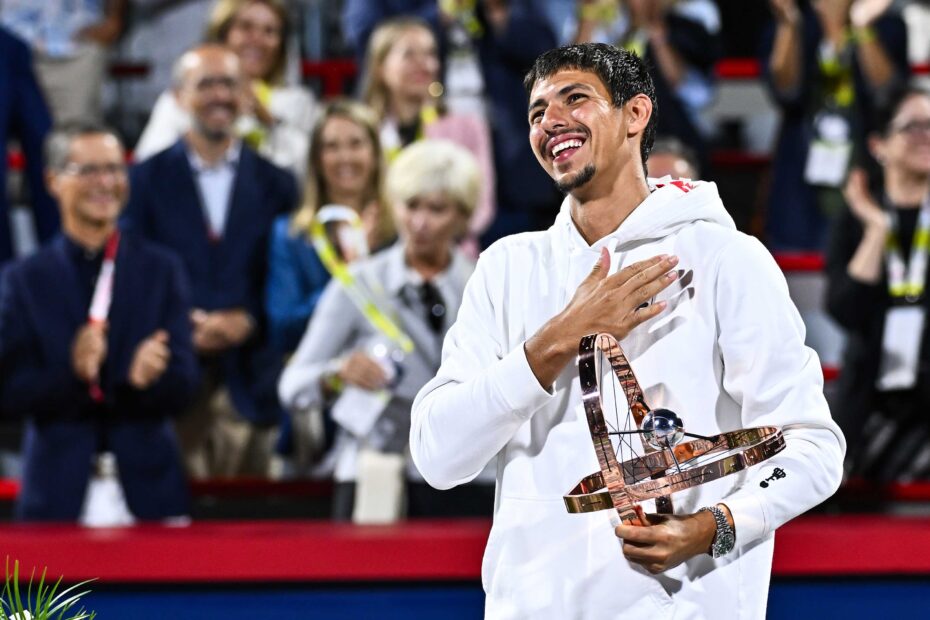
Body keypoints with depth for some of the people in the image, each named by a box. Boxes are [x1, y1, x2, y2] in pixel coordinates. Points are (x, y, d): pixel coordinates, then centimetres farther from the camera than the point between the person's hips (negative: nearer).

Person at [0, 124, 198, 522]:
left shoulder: (161, 271, 8)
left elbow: (182, 387, 1)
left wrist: (145, 378, -22)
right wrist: (71, 373, -21)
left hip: (149, 490, 1)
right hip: (58, 492, -1)